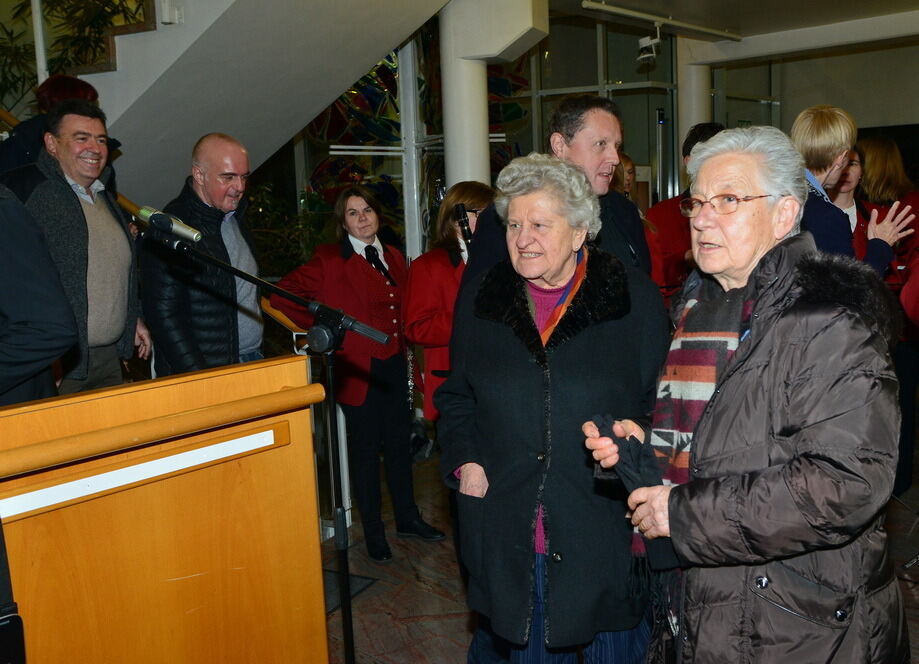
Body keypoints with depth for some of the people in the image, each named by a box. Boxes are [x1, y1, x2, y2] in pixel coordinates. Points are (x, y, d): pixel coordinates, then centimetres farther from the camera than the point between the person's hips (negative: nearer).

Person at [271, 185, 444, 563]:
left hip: (395, 366, 6)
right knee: (365, 451, 5)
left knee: (399, 443, 15)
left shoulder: (394, 258, 11)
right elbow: (283, 295, -11)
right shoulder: (330, 260, -8)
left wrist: (403, 346, 6)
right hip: (358, 370, -5)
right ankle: (373, 533, 20)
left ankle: (407, 519, 31)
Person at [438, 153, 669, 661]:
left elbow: (661, 405, -1)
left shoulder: (635, 299, -3)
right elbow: (456, 397, 14)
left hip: (606, 529, -2)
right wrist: (464, 461, 0)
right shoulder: (479, 300, 6)